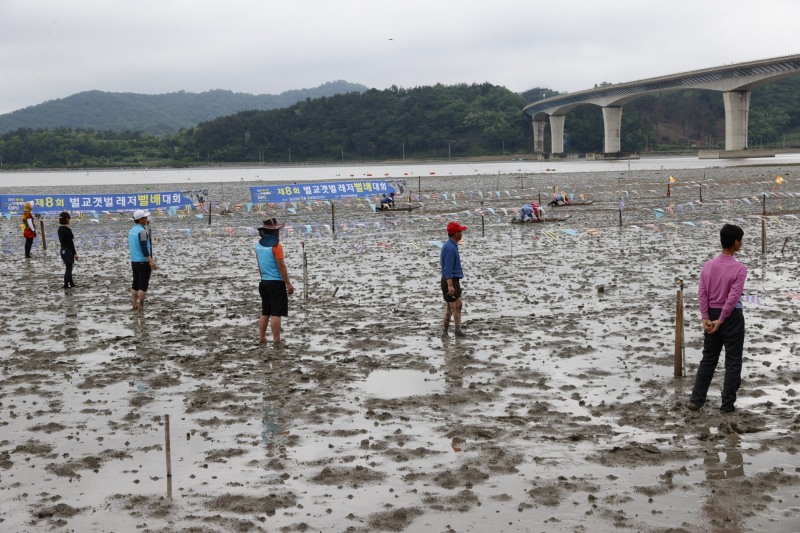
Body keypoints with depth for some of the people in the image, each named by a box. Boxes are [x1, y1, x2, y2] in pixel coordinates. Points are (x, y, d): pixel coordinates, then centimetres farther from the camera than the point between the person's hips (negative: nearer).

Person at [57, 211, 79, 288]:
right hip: (68, 251, -8)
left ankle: (71, 283, 27)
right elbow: (71, 243, -18)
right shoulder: (67, 230, -20)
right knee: (68, 268, 0)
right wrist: (75, 253, -14)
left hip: (63, 250, 8)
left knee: (68, 267, 18)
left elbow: (62, 240, 9)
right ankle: (66, 284, 4)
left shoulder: (60, 229, 5)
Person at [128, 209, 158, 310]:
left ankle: (134, 304, 17)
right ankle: (141, 306, -2)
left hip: (134, 261, 8)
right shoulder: (142, 231, -17)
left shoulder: (131, 230, 11)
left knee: (135, 284, 14)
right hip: (144, 262, -8)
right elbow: (144, 247, -24)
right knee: (143, 285, -3)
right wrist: (151, 261, -26)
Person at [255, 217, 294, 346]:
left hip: (264, 282, 7)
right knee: (276, 313, -5)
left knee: (265, 312, 14)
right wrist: (289, 284, -12)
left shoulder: (259, 245, 8)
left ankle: (262, 339, 16)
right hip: (276, 283, -7)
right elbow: (281, 266, -16)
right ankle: (276, 341, -5)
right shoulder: (276, 246, -15)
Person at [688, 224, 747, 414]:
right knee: (733, 362, 5)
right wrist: (721, 321, -12)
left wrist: (706, 318, -3)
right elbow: (733, 298, -18)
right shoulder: (740, 269, -14)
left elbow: (701, 293, -3)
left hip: (711, 315, 5)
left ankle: (696, 399, 14)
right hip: (731, 317, -5)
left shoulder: (708, 266, 1)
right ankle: (727, 404, 8)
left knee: (708, 359, 15)